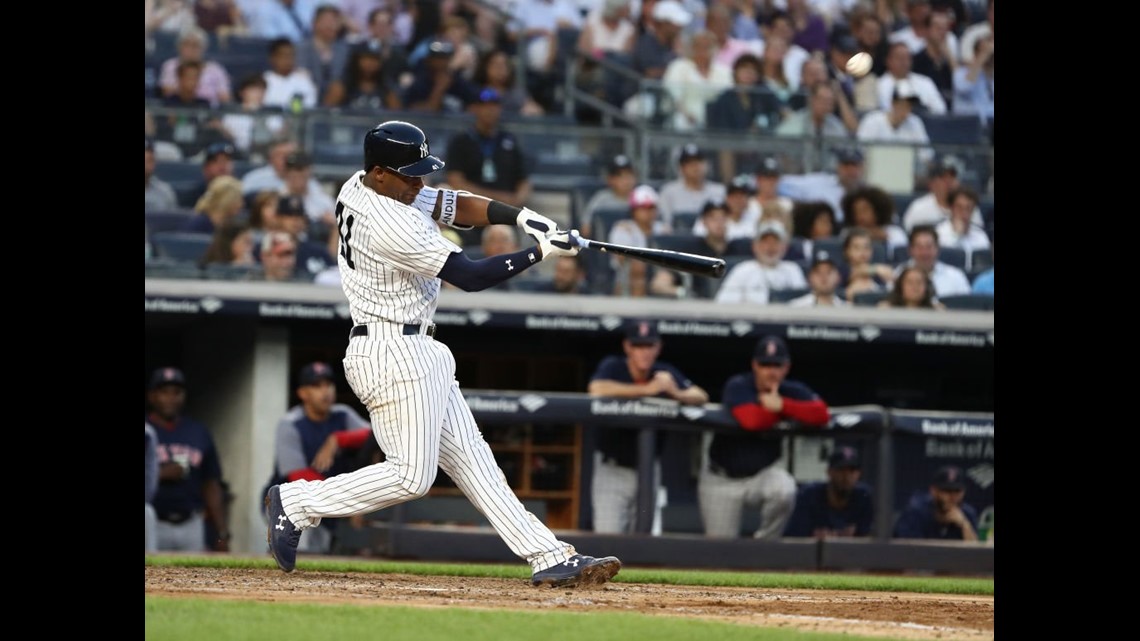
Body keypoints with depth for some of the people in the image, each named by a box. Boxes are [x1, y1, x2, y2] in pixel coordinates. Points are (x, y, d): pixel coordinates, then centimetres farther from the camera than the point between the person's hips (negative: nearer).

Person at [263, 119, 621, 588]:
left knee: (469, 457, 7)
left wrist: (522, 216, -4)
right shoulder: (390, 225, -24)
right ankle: (297, 503, 5)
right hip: (394, 354, -11)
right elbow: (469, 276, -20)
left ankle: (549, 556, 5)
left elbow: (454, 205, 10)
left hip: (417, 352, 11)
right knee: (411, 476, -7)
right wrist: (540, 253, -13)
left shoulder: (360, 188, 6)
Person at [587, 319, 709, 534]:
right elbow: (596, 389, -31)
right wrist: (647, 389, -30)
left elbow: (701, 396, -4)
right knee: (608, 536, -12)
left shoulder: (665, 373, 1)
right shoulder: (613, 367, -10)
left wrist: (675, 393, -27)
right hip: (612, 468, -4)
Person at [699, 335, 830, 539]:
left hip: (763, 473, 2)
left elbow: (821, 414, -24)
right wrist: (775, 409, -17)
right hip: (722, 477, -2)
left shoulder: (792, 391, -7)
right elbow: (751, 420, -34)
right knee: (720, 547, -3)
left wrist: (783, 405, -31)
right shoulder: (737, 386, -16)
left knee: (785, 491, -33)